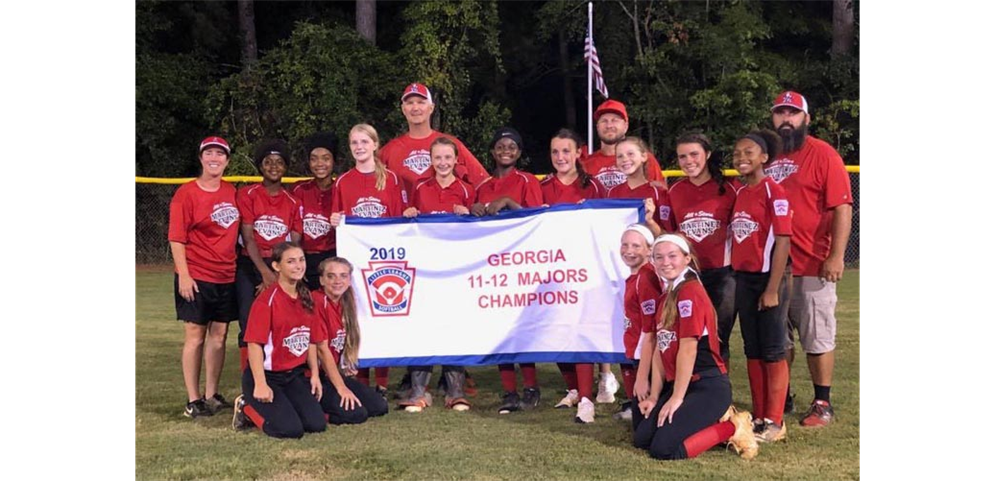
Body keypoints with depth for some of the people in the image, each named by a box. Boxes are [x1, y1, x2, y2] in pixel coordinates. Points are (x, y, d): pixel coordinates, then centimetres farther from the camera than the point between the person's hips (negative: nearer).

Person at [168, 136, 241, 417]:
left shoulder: (231, 192, 10)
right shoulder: (187, 193, -6)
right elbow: (176, 238, -10)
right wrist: (183, 275, -16)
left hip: (226, 276, 6)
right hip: (196, 278, -5)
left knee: (219, 335, 9)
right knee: (195, 336, 0)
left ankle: (212, 396, 20)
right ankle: (193, 401, 7)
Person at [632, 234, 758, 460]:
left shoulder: (690, 292, -15)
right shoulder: (665, 297, 13)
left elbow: (688, 349, -19)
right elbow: (660, 350, 10)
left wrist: (676, 398, -16)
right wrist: (654, 396, 6)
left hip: (708, 388, -9)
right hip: (677, 384, 9)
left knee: (663, 448, -18)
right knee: (642, 438, 5)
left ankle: (731, 428, 1)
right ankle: (716, 420, 15)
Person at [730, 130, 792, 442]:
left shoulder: (773, 192, -11)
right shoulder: (739, 194, 11)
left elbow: (783, 241, -15)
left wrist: (772, 288, -17)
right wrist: (736, 277, 8)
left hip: (767, 279, -7)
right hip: (743, 279, 7)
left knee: (772, 352, 1)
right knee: (752, 351, 12)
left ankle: (774, 422, 8)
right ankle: (759, 417, 21)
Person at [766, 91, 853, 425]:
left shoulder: (823, 154, -5)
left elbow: (842, 208, -10)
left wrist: (836, 256, -17)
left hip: (812, 267, -5)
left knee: (818, 338, 3)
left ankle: (822, 403, 13)